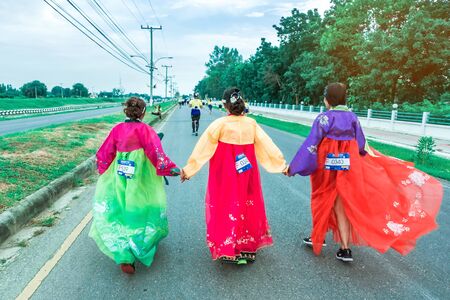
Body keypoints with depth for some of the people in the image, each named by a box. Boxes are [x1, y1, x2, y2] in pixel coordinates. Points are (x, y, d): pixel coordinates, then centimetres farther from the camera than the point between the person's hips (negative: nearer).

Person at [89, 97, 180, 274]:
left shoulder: (118, 129, 0)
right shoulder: (144, 129, -12)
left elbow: (106, 152, 8)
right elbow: (156, 153, -18)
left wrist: (101, 167, 25)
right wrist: (171, 168, -13)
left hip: (119, 179, 4)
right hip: (140, 180, -3)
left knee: (120, 217, 13)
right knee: (140, 213, 17)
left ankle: (125, 257, 4)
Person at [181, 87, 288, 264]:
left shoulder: (220, 124, -12)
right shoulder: (252, 124, -3)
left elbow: (203, 148, -11)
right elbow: (267, 145, 0)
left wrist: (188, 169, -5)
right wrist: (282, 164, 10)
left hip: (225, 176, -3)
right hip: (246, 175, 3)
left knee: (226, 207, 9)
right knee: (247, 206, 16)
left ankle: (228, 250, 14)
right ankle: (248, 249, 27)